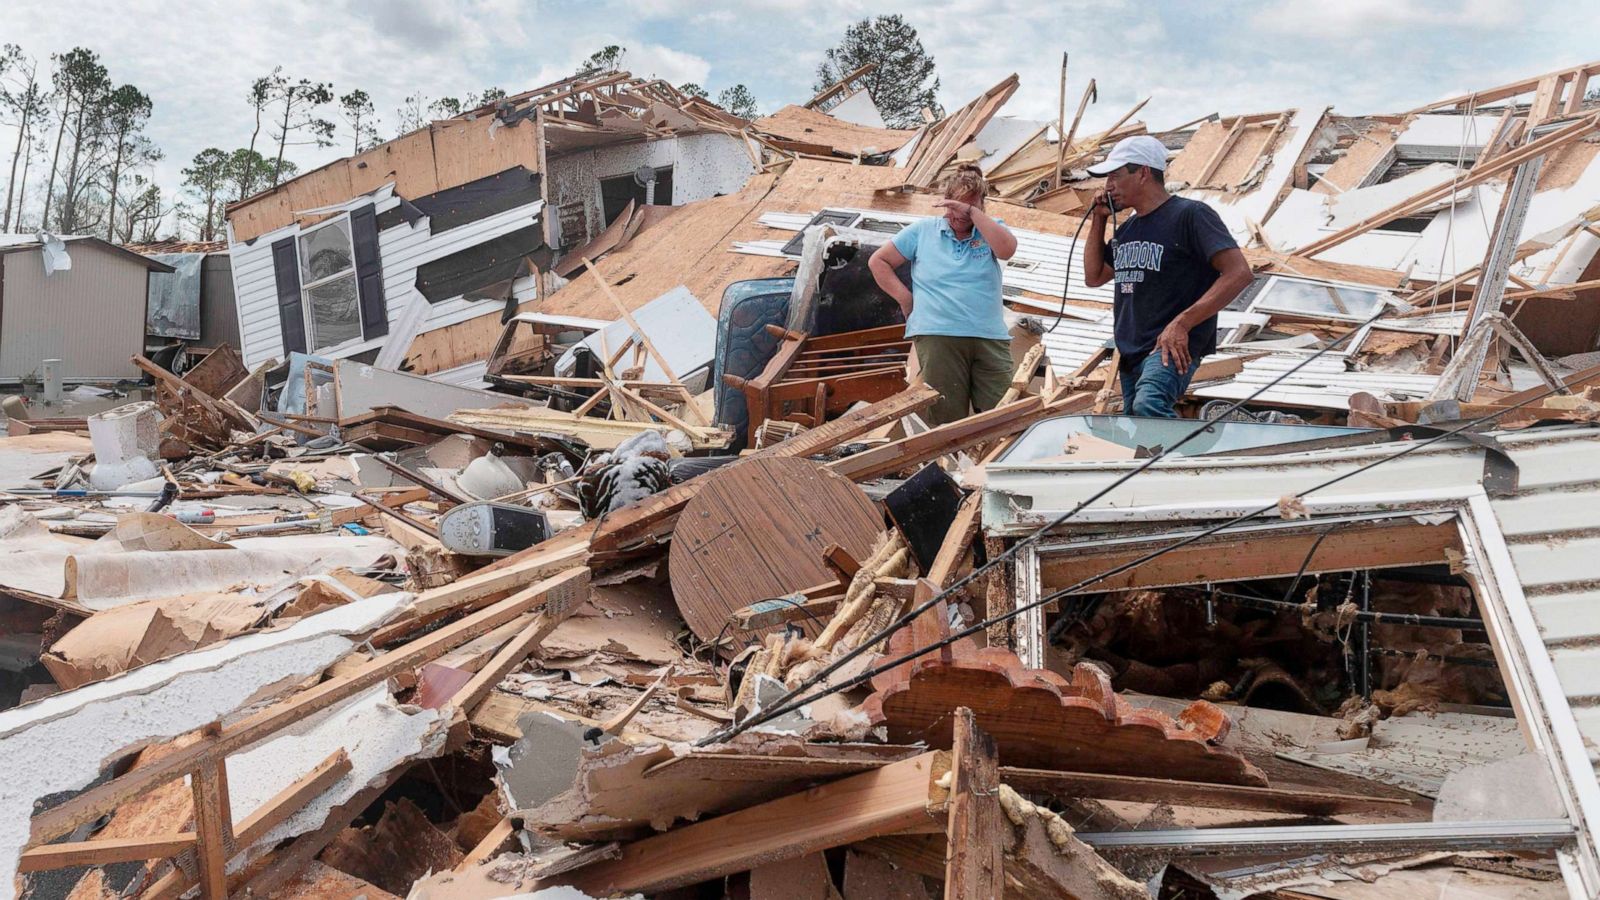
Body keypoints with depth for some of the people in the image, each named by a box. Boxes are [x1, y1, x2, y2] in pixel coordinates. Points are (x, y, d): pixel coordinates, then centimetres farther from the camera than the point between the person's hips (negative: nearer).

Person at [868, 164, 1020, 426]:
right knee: (948, 422, -2)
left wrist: (972, 212, -12)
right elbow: (878, 261, 14)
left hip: (991, 338, 1)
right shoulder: (922, 230, 10)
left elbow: (1007, 249, -11)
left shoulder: (991, 229, 12)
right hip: (938, 337, -1)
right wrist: (905, 299, 5)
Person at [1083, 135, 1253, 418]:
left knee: (1148, 406, -36)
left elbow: (1238, 273, -15)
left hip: (1172, 348, -9)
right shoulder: (1127, 229, 17)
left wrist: (1181, 323, -22)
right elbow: (1094, 277, 27)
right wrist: (1098, 221, 15)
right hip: (1130, 354, 9)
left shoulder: (1189, 214, -7)